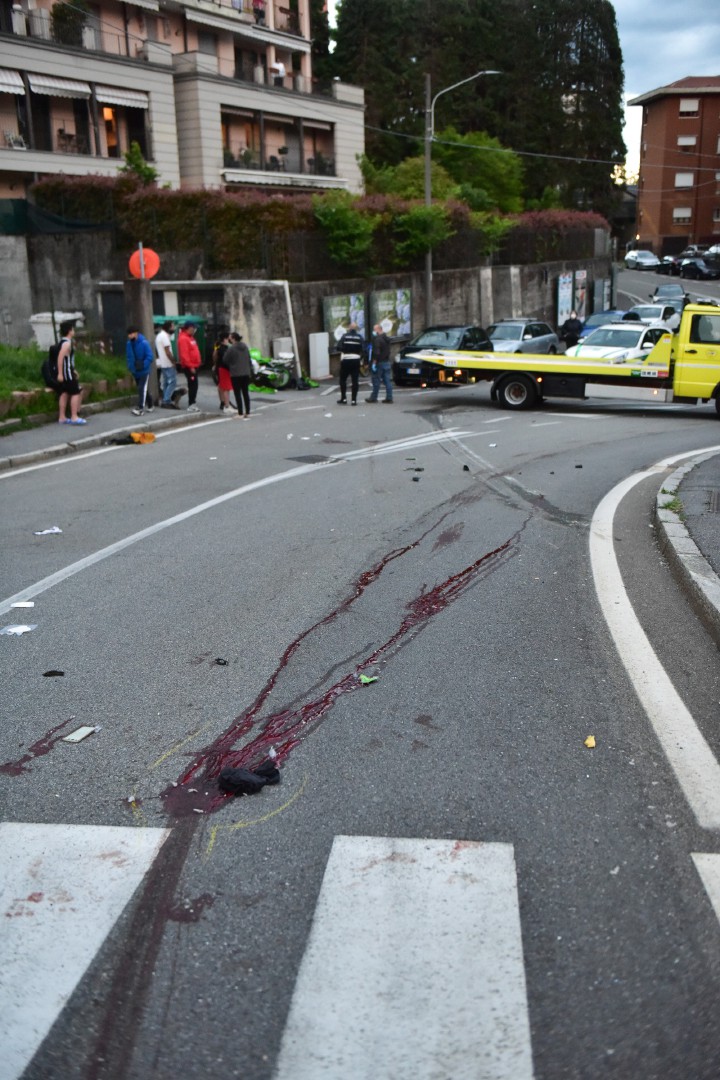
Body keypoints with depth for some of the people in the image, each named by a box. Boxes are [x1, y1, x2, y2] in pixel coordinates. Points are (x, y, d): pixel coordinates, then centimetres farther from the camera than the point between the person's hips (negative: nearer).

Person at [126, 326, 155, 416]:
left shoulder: (144, 343, -16)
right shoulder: (129, 344, 1)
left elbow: (149, 356, -16)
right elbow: (129, 357, 12)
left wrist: (143, 365, -25)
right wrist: (130, 367, -1)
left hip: (144, 371, -6)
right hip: (135, 371, 6)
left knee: (142, 389, -12)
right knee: (142, 389, 16)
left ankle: (140, 408, -14)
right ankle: (150, 405, 31)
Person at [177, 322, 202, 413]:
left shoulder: (190, 337, 17)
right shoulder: (183, 339, -15)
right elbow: (184, 354, -22)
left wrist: (197, 363, 17)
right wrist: (190, 366, -24)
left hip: (193, 366, 10)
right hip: (189, 367, -10)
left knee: (194, 385, 12)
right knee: (192, 385, -8)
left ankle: (192, 404, 17)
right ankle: (191, 405, -5)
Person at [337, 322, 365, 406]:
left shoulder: (345, 336, -3)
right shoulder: (359, 337, 1)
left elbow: (339, 347, -12)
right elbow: (363, 349, -8)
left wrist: (344, 351, 6)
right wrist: (360, 357, 6)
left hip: (345, 360, -1)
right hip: (356, 360, 1)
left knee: (343, 379, 11)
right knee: (355, 380, 3)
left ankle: (343, 398, 11)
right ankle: (354, 400, 1)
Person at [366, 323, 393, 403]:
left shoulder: (377, 339, -16)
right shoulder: (387, 339, 13)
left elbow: (376, 352, -20)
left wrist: (374, 363, -19)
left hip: (380, 363, -8)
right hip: (387, 362, 8)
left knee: (376, 381, 0)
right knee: (387, 381, 6)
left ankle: (373, 398, 6)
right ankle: (389, 398, 5)